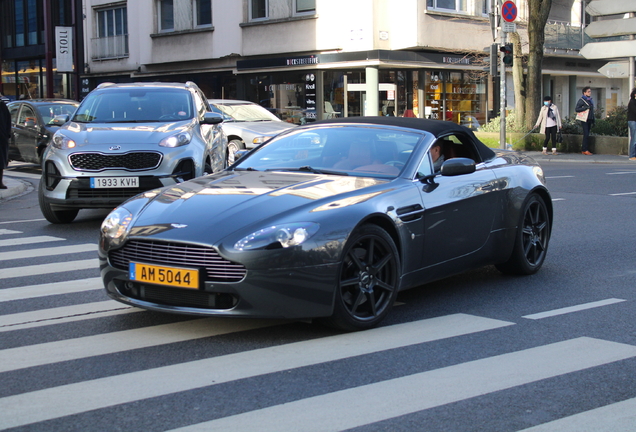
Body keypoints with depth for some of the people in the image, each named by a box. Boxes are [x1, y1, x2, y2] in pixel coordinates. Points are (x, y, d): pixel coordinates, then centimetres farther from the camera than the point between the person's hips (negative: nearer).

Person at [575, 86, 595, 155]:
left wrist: (593, 121, 19)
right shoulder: (582, 100, -5)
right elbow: (576, 109, -13)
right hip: (584, 120, -7)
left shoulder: (591, 100, 17)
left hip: (589, 120, 7)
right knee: (586, 135, -12)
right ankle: (585, 150, -10)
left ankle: (583, 150, 10)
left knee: (586, 135, 7)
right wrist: (586, 107, -21)